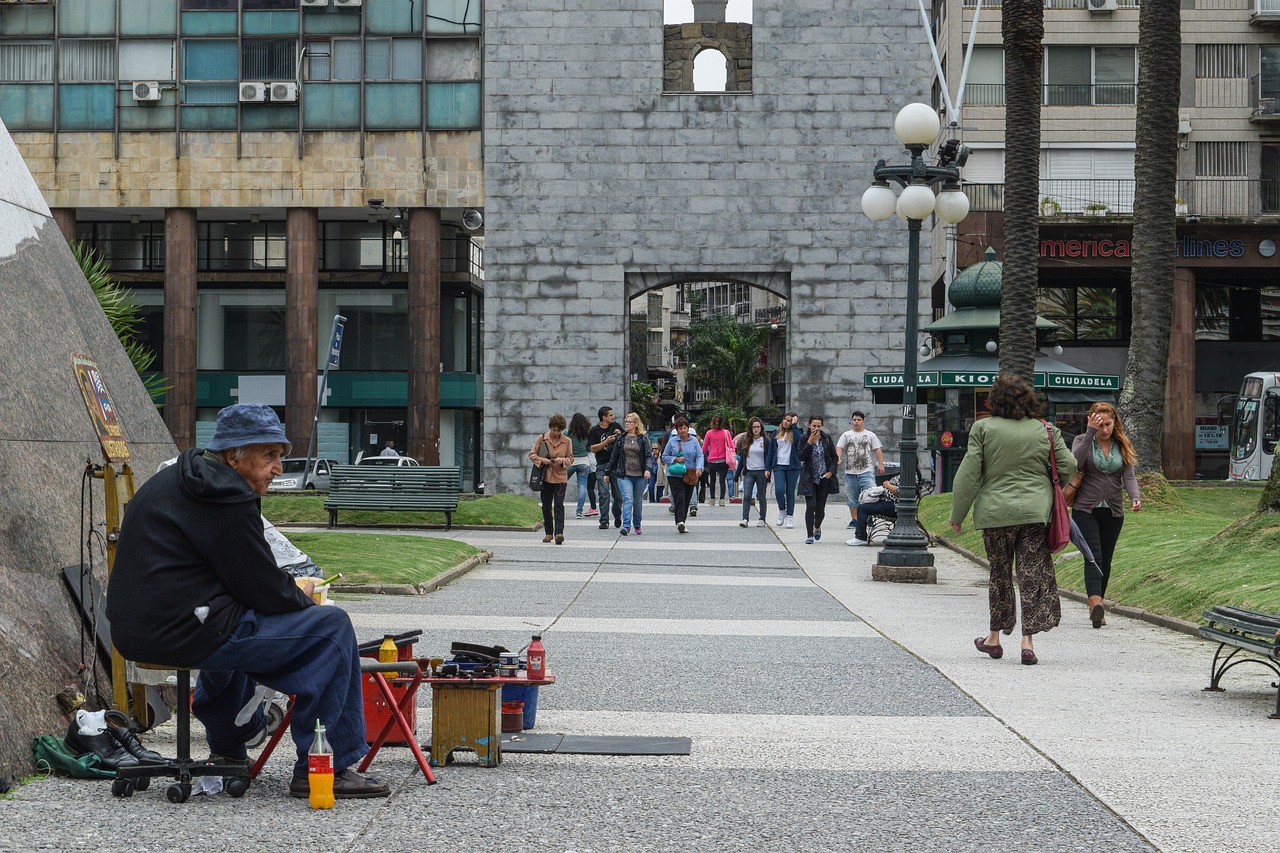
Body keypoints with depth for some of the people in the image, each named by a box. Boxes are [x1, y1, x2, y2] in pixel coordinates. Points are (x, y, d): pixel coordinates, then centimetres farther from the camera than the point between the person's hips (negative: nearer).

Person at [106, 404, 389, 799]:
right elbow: (265, 591, -12)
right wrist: (301, 595, 9)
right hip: (184, 634, -11)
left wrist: (289, 591, 15)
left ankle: (228, 750, 51)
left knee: (238, 621, 42)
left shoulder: (174, 480, 17)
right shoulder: (225, 500, -15)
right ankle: (327, 768, -5)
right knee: (331, 627, -7)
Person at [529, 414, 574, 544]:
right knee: (546, 506, 8)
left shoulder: (567, 441, 1)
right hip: (545, 477, 2)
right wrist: (542, 460, -14)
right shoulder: (541, 438, 2)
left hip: (560, 478, -2)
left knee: (558, 505, -11)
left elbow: (570, 459, 6)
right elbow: (532, 454, 4)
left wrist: (562, 460, -15)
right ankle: (548, 532, 19)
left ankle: (559, 533, -18)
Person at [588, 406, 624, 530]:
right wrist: (606, 442, -16)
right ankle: (604, 521, -4)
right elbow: (593, 449, -6)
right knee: (604, 494, -8)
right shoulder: (595, 430, 0)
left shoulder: (615, 426, 8)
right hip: (602, 465, -2)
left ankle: (617, 516, 27)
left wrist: (620, 435, -4)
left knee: (618, 494, 4)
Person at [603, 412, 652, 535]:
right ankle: (626, 525, -22)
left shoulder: (643, 438, 3)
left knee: (638, 502, 9)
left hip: (640, 475, 0)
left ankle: (637, 525, 25)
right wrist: (607, 472, 14)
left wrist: (647, 469, -19)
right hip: (624, 475, 0)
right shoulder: (621, 437, 7)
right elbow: (614, 456, 13)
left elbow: (648, 454, -3)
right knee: (628, 499, -16)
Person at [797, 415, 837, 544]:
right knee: (811, 506, -12)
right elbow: (801, 457, -12)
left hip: (824, 478, 2)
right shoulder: (804, 439, -2)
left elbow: (834, 456, 8)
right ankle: (809, 535, -7)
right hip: (809, 478, -2)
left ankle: (817, 527, 35)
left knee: (821, 507, 6)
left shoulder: (827, 439, 3)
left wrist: (831, 471, -5)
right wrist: (810, 442, -19)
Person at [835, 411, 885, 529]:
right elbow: (839, 447, 2)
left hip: (866, 471, -2)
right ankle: (854, 520, 12)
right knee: (852, 498, 5)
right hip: (850, 472, 2)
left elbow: (878, 450, 8)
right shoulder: (846, 435, 12)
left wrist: (880, 464, -4)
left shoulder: (870, 435, 11)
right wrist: (838, 458, -18)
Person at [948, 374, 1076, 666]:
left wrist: (957, 515, 5)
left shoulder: (983, 428, -3)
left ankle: (995, 638, 23)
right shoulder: (1046, 431, 2)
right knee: (1032, 574, 2)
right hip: (1035, 511, 0)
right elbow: (1069, 467, 3)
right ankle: (1028, 641, -4)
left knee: (1000, 574, 13)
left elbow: (968, 475, -3)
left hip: (995, 511, 0)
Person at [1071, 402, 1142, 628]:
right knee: (1093, 557, -18)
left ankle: (1096, 609, 17)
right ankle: (1095, 604, -32)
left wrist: (1135, 497, -19)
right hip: (1086, 510, -4)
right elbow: (1075, 462, -20)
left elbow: (1129, 476, 1)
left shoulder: (1122, 445, 9)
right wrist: (1090, 432, -23)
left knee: (1105, 561, 8)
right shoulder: (1083, 440, 0)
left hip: (1113, 512, 4)